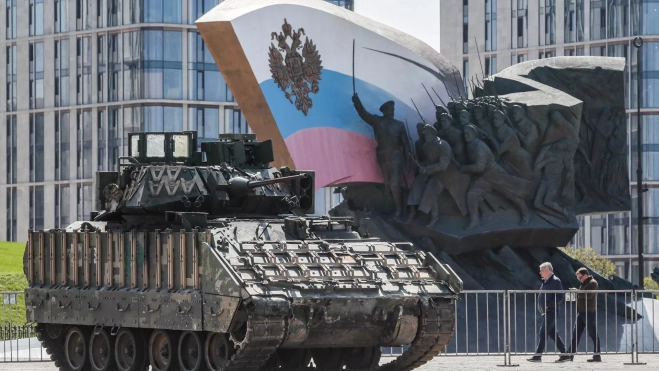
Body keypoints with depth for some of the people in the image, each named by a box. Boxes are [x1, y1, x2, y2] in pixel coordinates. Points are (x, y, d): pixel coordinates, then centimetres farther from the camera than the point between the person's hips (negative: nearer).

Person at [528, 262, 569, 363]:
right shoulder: (545, 282, 17)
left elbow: (559, 297, -18)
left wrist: (548, 305, -20)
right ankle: (564, 354, 14)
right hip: (546, 312, 10)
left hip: (551, 312, -10)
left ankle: (538, 356, -11)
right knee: (553, 334, 10)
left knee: (543, 333, -11)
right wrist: (542, 307, 12)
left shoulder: (555, 281, -11)